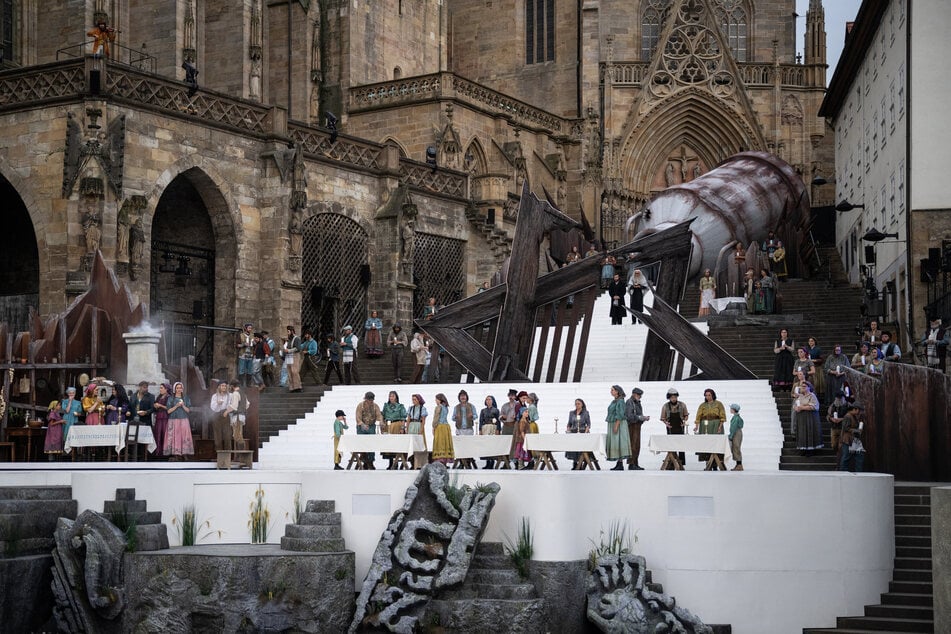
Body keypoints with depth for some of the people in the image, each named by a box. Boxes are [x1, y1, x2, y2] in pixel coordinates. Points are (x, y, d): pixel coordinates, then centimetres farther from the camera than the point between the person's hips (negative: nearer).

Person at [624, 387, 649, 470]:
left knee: (637, 446, 10)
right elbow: (629, 416, -20)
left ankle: (635, 464, 14)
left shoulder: (637, 403, 17)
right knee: (633, 445, -11)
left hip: (637, 426, 9)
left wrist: (645, 417, 3)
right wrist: (641, 417, -19)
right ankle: (631, 464, -10)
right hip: (632, 426, -9)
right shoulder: (629, 402, -11)